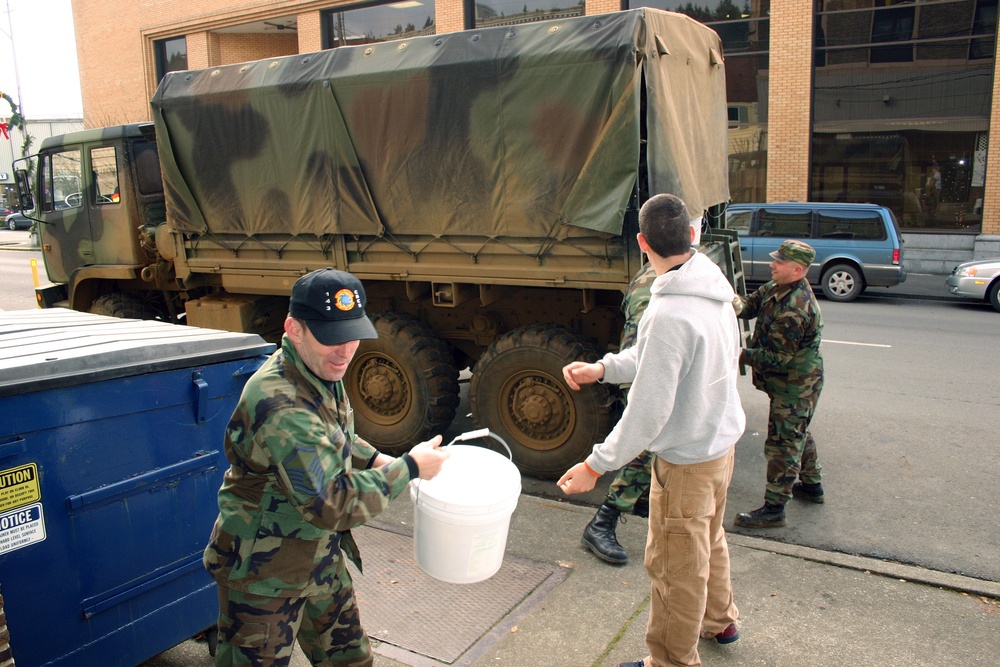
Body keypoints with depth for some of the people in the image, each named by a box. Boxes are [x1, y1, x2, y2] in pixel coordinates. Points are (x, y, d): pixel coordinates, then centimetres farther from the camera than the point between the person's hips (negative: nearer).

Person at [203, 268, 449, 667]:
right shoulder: (279, 404, -33)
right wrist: (409, 468, -22)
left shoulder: (323, 373, -2)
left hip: (320, 557, 8)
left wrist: (378, 461, 0)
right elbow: (333, 505, -33)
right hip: (264, 575, -8)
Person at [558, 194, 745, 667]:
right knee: (708, 539, 30)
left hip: (685, 457, -9)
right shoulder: (713, 290, -3)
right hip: (721, 438, 9)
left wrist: (596, 465, -22)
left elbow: (648, 411, -29)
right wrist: (602, 369, 0)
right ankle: (718, 619, 52)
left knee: (675, 566, 10)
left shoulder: (669, 313, -32)